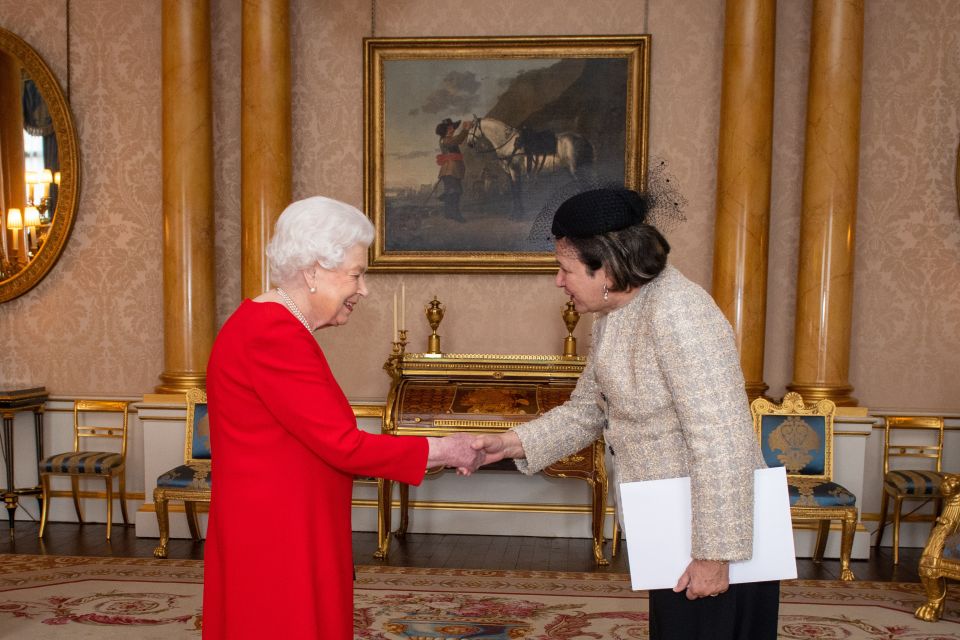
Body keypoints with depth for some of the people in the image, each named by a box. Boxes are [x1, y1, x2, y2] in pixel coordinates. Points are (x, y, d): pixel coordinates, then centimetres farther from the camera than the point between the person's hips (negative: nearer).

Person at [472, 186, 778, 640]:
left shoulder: (676, 313, -25)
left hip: (717, 531, -9)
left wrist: (715, 553, -23)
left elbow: (722, 441, -26)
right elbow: (585, 412, 11)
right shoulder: (612, 318, 4)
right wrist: (512, 444, -2)